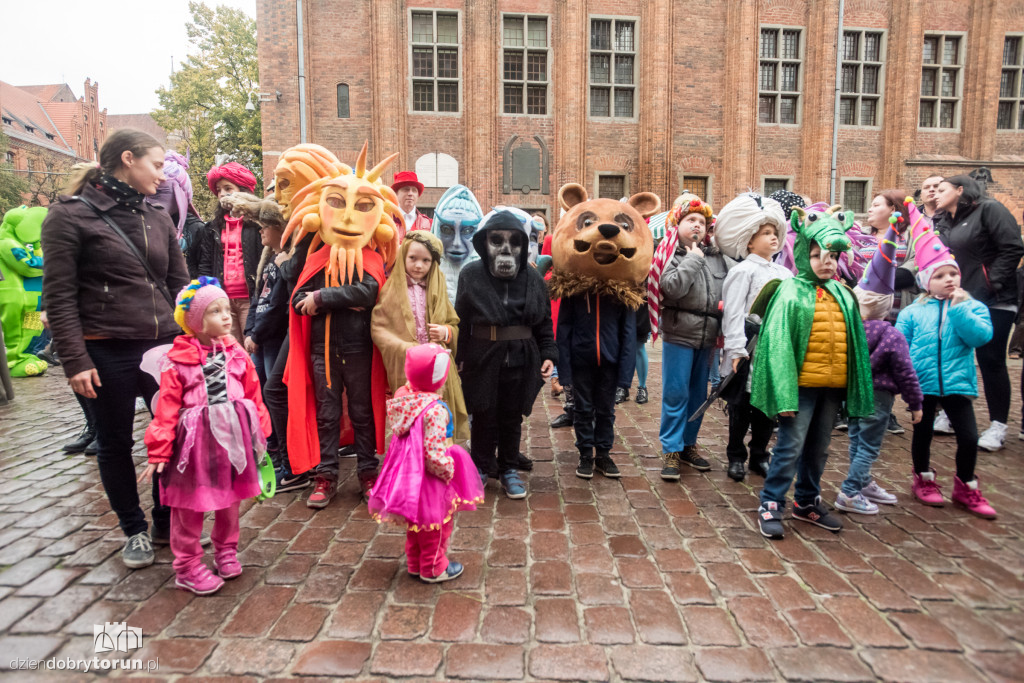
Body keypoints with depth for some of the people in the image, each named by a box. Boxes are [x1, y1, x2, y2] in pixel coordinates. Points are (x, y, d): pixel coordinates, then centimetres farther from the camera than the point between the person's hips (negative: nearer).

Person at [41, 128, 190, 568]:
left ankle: (167, 523, 26)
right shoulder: (69, 215, -4)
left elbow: (180, 286, 13)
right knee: (115, 445, 10)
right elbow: (59, 296, -7)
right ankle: (134, 531, 29)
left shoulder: (158, 219, 10)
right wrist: (75, 361, -12)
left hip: (165, 347, 4)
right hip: (107, 353, -4)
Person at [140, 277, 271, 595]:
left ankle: (226, 551, 38)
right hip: (195, 441, -4)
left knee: (230, 500, 17)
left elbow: (253, 394, 7)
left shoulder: (236, 354, 3)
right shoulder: (177, 361, -9)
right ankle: (187, 566, 24)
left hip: (233, 437, 4)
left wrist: (260, 433, 8)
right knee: (190, 505, 7)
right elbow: (167, 408, -10)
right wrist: (159, 451, -11)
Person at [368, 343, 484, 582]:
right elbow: (435, 454, -29)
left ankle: (415, 563, 41)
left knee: (416, 522, 25)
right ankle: (433, 568, 30)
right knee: (435, 525, 13)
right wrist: (448, 471, -13)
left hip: (407, 471, 8)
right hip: (428, 479, -8)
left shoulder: (402, 396, -6)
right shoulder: (434, 410, -29)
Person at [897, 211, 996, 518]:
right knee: (922, 433, 12)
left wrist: (959, 308, -18)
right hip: (921, 383, 0)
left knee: (969, 437, 2)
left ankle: (966, 487, 25)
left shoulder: (973, 307, 1)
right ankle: (924, 479, 34)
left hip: (957, 383, 1)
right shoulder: (913, 312, -1)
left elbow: (981, 335, -15)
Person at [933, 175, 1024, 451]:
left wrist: (992, 283, -16)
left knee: (991, 361, -3)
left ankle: (998, 426, 7)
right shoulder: (944, 224, 15)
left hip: (992, 302, -7)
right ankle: (951, 415, 24)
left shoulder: (988, 209, -4)